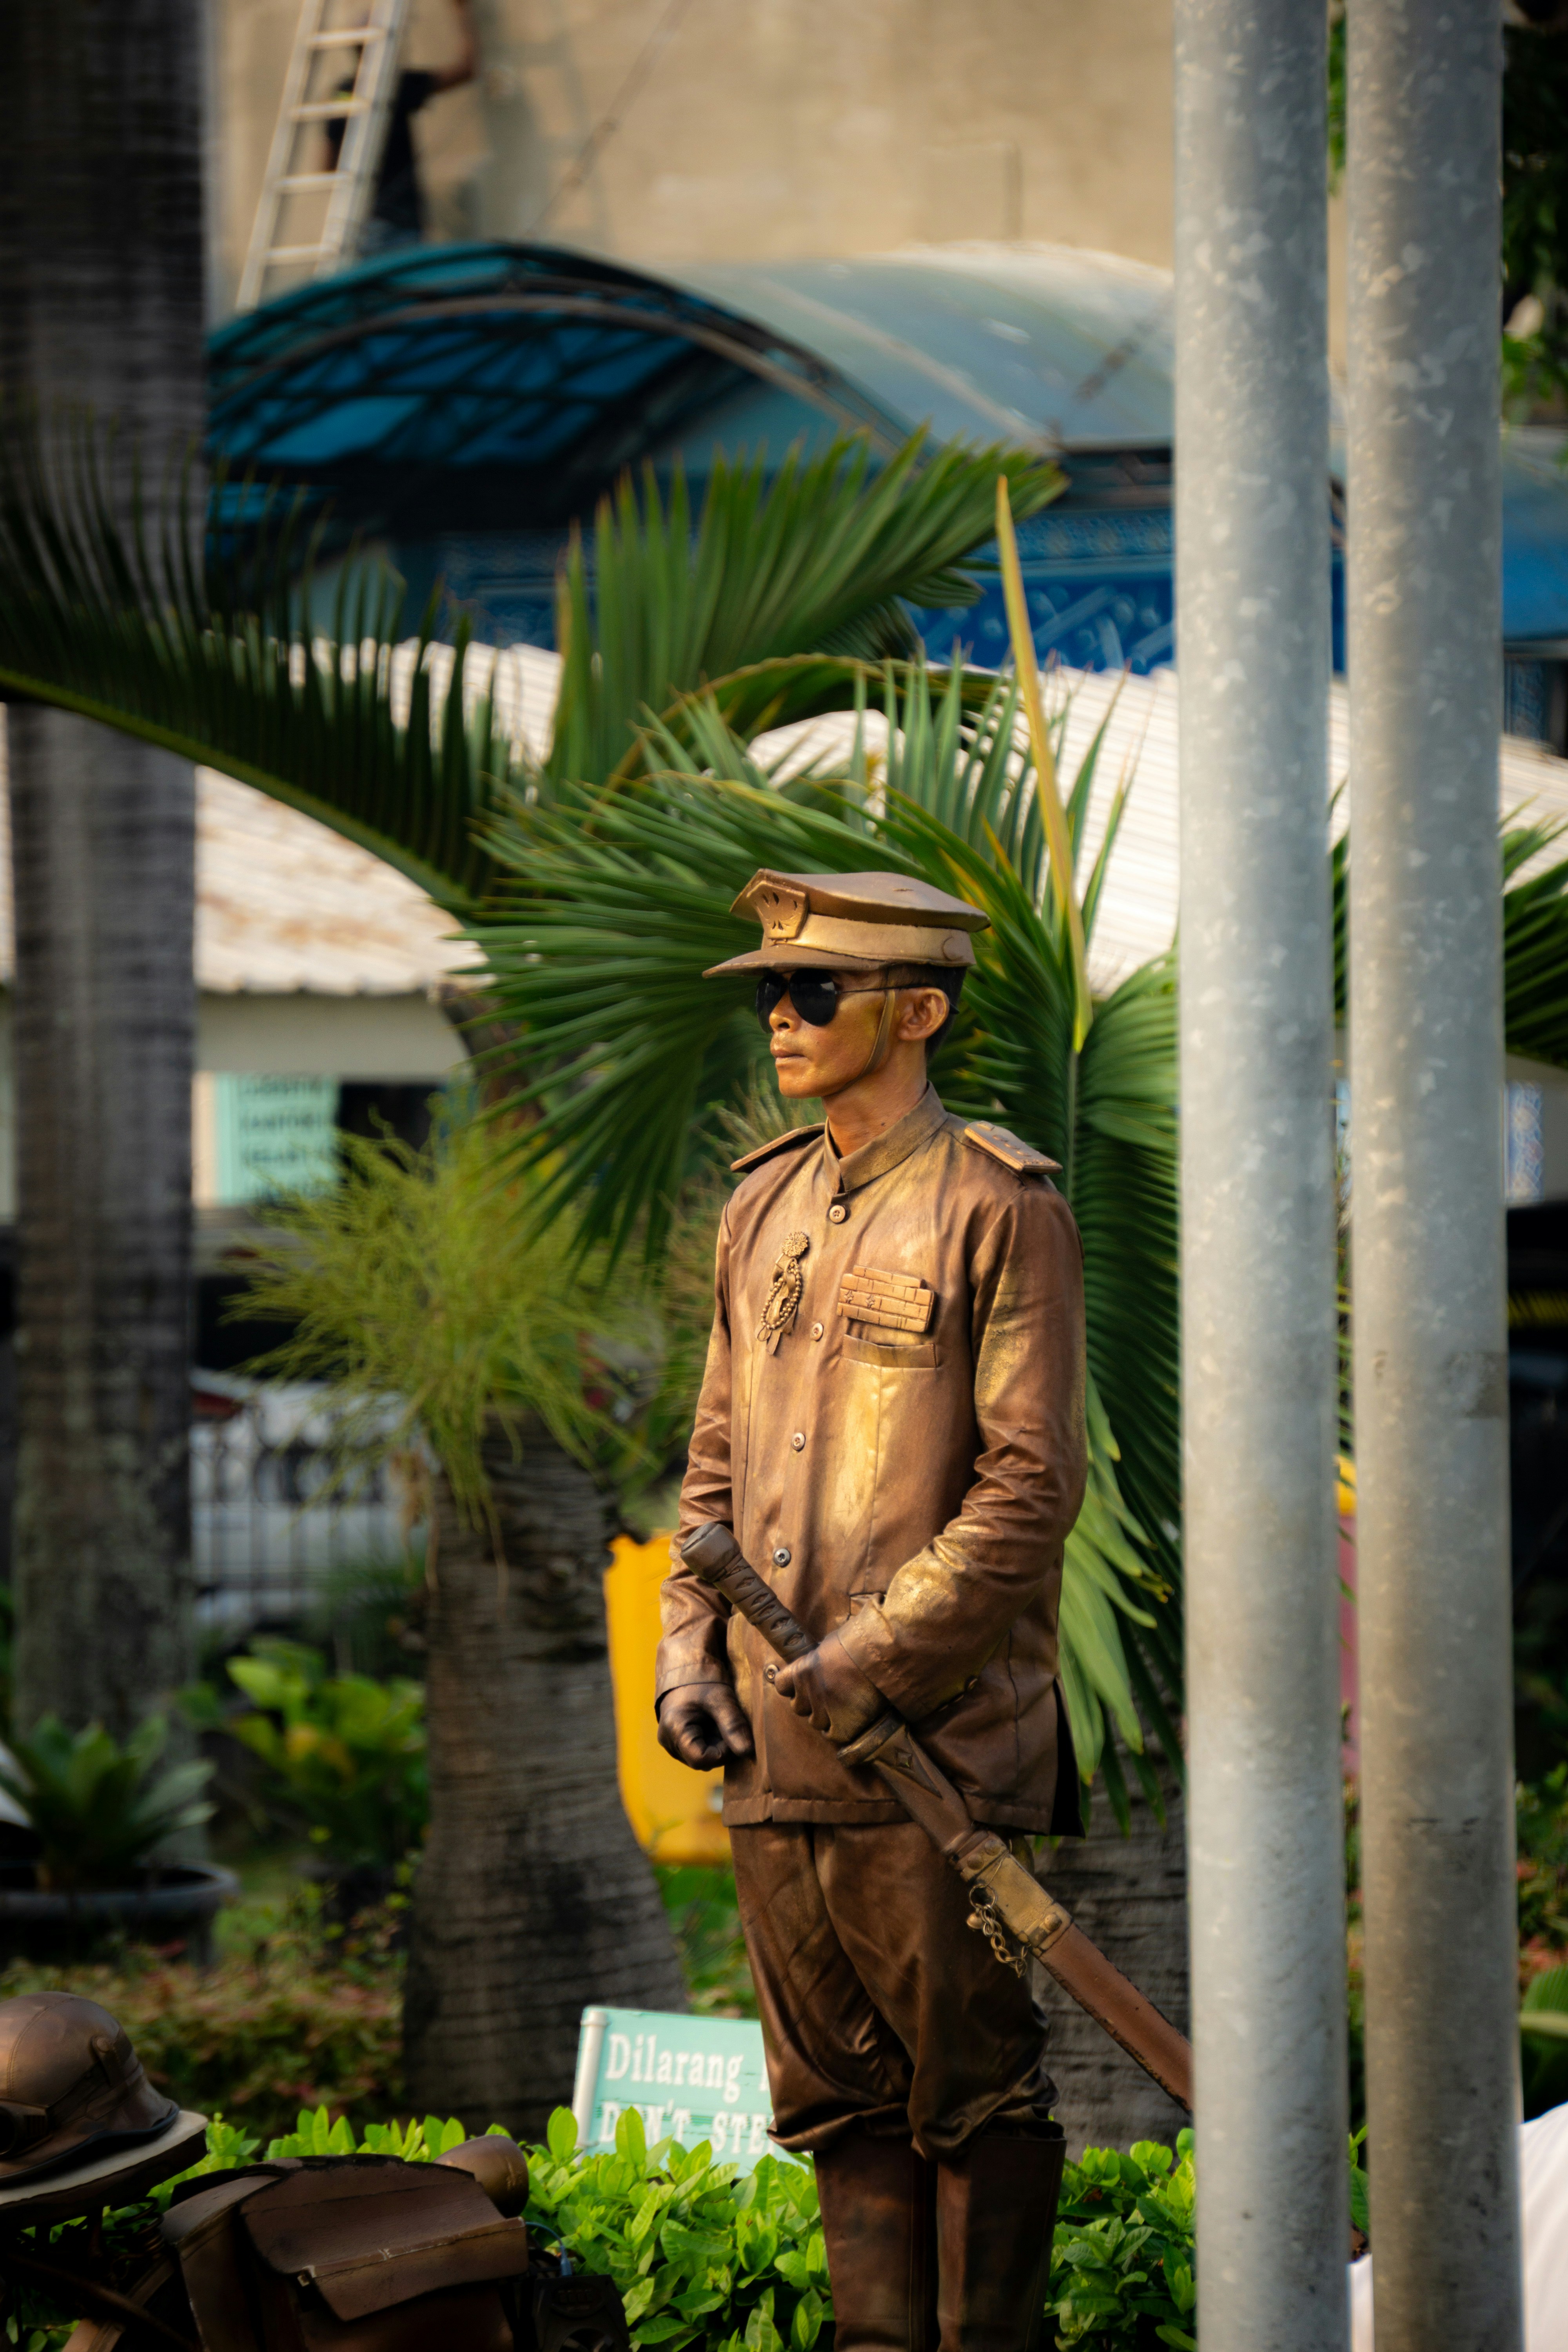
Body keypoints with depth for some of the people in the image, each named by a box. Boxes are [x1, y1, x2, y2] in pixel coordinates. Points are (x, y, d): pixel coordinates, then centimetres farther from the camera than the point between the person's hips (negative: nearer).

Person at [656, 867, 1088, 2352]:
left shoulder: (1002, 1212, -7)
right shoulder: (762, 1208, 14)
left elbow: (1033, 1485, -11)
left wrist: (878, 1655, -16)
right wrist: (690, 1645, 7)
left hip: (939, 1737, -7)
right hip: (778, 1738, 7)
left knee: (971, 2085, 0)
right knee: (839, 2092, 9)